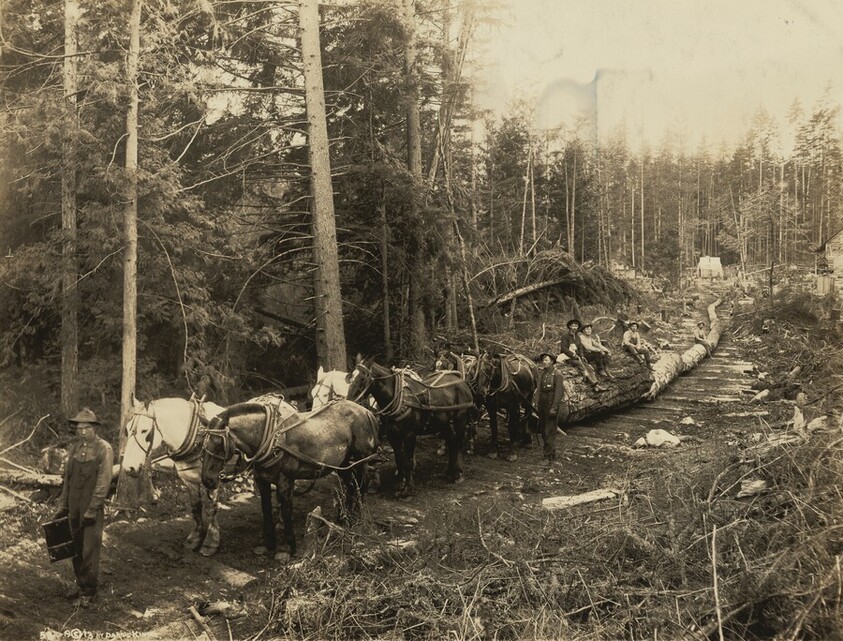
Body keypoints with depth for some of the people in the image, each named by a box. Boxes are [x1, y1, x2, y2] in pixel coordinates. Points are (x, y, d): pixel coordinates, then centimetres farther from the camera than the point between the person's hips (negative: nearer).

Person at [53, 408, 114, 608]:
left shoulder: (103, 449, -11)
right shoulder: (74, 446, 6)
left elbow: (103, 483, -13)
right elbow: (67, 477, 12)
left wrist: (91, 510, -15)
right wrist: (63, 505, 10)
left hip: (92, 506, -5)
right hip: (74, 506, 5)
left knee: (90, 550, 0)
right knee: (76, 548, 12)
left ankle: (89, 591, 12)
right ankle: (80, 584, 27)